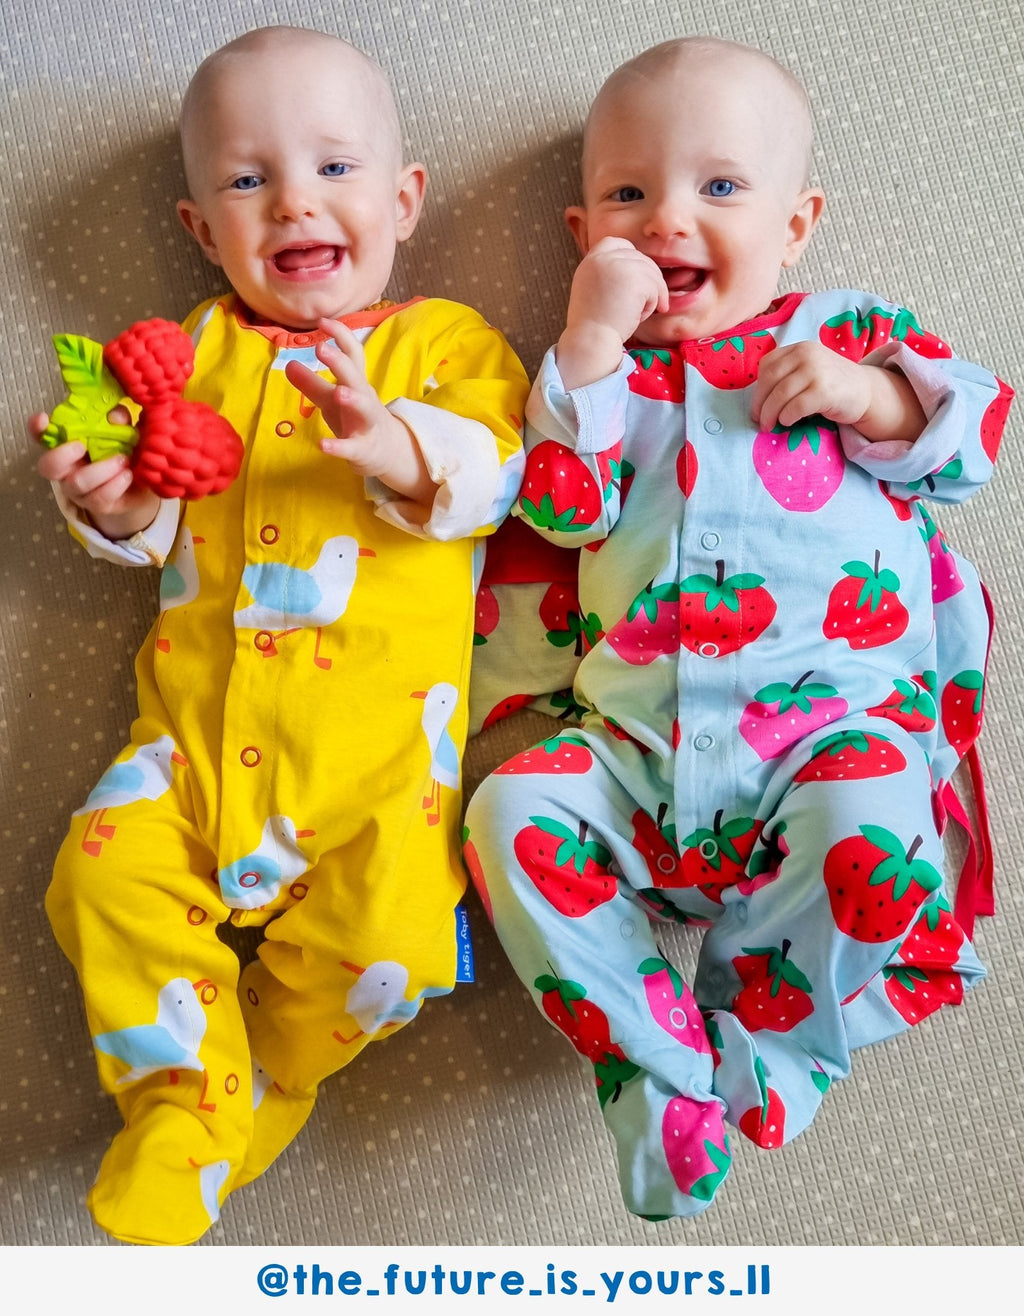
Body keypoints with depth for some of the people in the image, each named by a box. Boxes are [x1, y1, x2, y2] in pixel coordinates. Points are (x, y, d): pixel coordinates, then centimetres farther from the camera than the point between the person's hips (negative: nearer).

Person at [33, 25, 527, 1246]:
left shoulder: (444, 340, 9)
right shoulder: (198, 352, 17)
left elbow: (498, 470, -7)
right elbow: (151, 521, 15)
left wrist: (398, 450, -26)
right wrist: (112, 504, -8)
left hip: (379, 719, -3)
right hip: (202, 708, 3)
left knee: (387, 919, -16)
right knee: (107, 871, -11)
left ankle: (262, 1083, 12)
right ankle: (181, 1099, 10)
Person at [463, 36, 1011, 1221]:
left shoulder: (852, 333, 14)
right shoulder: (599, 368, 16)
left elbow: (977, 434, 8)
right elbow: (562, 508, -1)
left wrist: (874, 394, -9)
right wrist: (593, 342, -7)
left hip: (830, 724, -2)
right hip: (635, 755, 2)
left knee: (871, 819, -32)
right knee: (510, 810, -19)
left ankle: (747, 1040, -8)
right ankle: (656, 1059, -12)